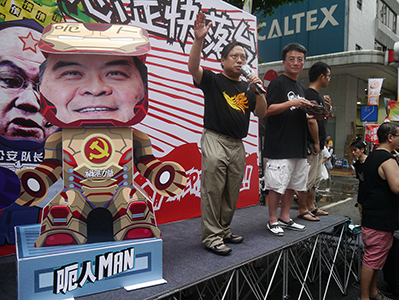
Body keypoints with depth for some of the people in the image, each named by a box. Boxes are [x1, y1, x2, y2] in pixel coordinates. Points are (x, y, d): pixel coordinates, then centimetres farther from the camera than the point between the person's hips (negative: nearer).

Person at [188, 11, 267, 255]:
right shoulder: (213, 80, 2)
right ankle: (212, 237, 1)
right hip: (215, 141, -6)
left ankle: (224, 230, 24)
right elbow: (193, 68, -18)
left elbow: (262, 113, 12)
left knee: (232, 194, 11)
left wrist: (257, 90, -3)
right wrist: (199, 39, -31)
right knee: (213, 192, -7)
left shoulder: (247, 87, 18)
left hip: (238, 145, 6)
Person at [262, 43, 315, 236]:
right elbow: (268, 110, -15)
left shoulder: (301, 88, 21)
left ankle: (285, 217, 24)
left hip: (298, 145, 8)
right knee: (277, 185, -4)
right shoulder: (277, 83, -5)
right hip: (280, 146, -8)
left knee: (292, 184, 12)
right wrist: (292, 103, -21)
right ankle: (272, 220, 9)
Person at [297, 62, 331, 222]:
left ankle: (311, 206, 27)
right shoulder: (311, 94, -15)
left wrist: (327, 107, 6)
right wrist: (316, 143, -18)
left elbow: (322, 120, 23)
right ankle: (302, 210, 6)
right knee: (308, 178, -4)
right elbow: (311, 121, -24)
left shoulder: (318, 95, 17)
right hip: (311, 144, -11)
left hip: (317, 145, 11)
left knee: (316, 178, 17)